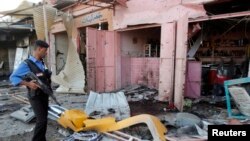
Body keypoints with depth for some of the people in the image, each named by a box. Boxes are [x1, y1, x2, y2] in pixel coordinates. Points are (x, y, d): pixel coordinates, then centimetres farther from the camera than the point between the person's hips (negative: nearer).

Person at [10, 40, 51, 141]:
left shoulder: (42, 63, 8)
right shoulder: (26, 64, -15)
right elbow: (13, 77, -16)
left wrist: (48, 83, 5)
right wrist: (28, 83, -26)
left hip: (44, 95, 8)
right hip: (35, 97, -7)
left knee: (43, 119, 15)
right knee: (41, 120, -12)